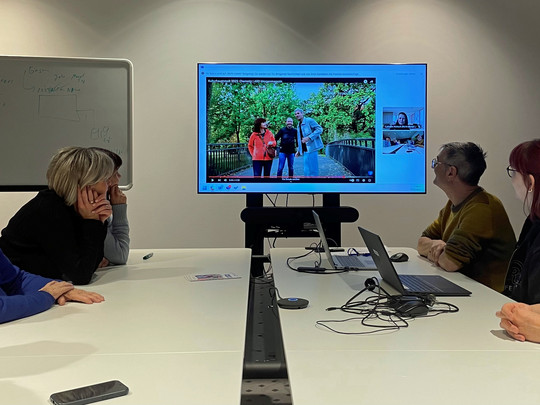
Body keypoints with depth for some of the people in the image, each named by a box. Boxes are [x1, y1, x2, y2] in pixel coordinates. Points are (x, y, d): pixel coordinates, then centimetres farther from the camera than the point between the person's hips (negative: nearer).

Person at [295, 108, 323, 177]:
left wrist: (309, 137, -22)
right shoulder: (299, 125, 21)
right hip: (305, 150, 8)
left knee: (312, 169, -9)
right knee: (306, 170, 8)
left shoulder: (309, 120, -5)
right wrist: (299, 150, 22)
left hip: (311, 148, -8)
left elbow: (319, 129, -14)